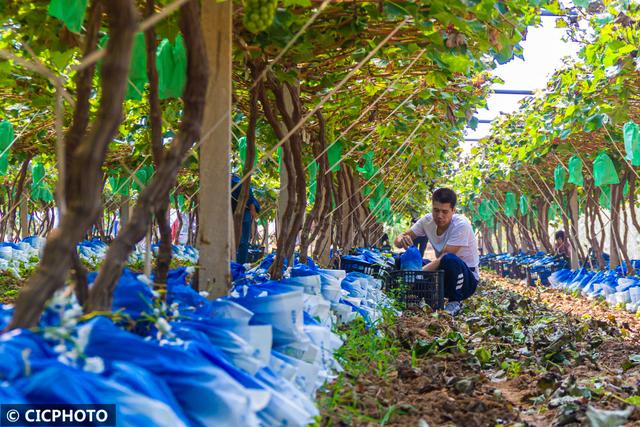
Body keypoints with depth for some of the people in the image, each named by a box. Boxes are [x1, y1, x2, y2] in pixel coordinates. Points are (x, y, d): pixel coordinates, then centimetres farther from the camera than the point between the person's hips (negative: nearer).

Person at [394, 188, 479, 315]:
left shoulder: (461, 224, -23)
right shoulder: (428, 220, -7)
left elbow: (443, 258, -29)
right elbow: (398, 239, -6)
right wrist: (402, 240, -32)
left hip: (466, 278, -5)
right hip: (441, 276, 5)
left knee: (450, 259, -38)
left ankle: (455, 302, -13)